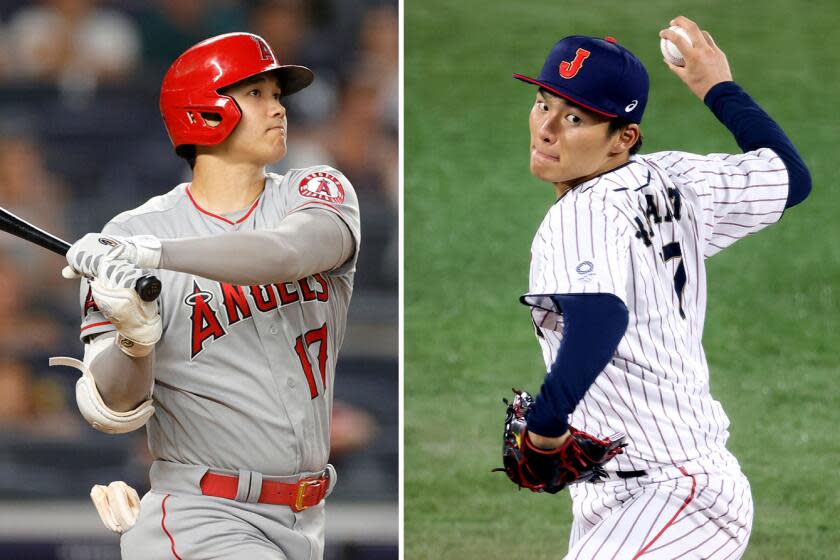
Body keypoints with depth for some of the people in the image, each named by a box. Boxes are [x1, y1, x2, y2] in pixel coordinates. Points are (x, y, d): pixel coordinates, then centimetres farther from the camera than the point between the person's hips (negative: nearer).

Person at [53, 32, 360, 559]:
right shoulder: (135, 232, -3)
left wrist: (153, 252, -32)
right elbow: (112, 409, -8)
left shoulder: (319, 190, 4)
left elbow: (293, 251, -22)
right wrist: (134, 340, -29)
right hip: (199, 517, -4)